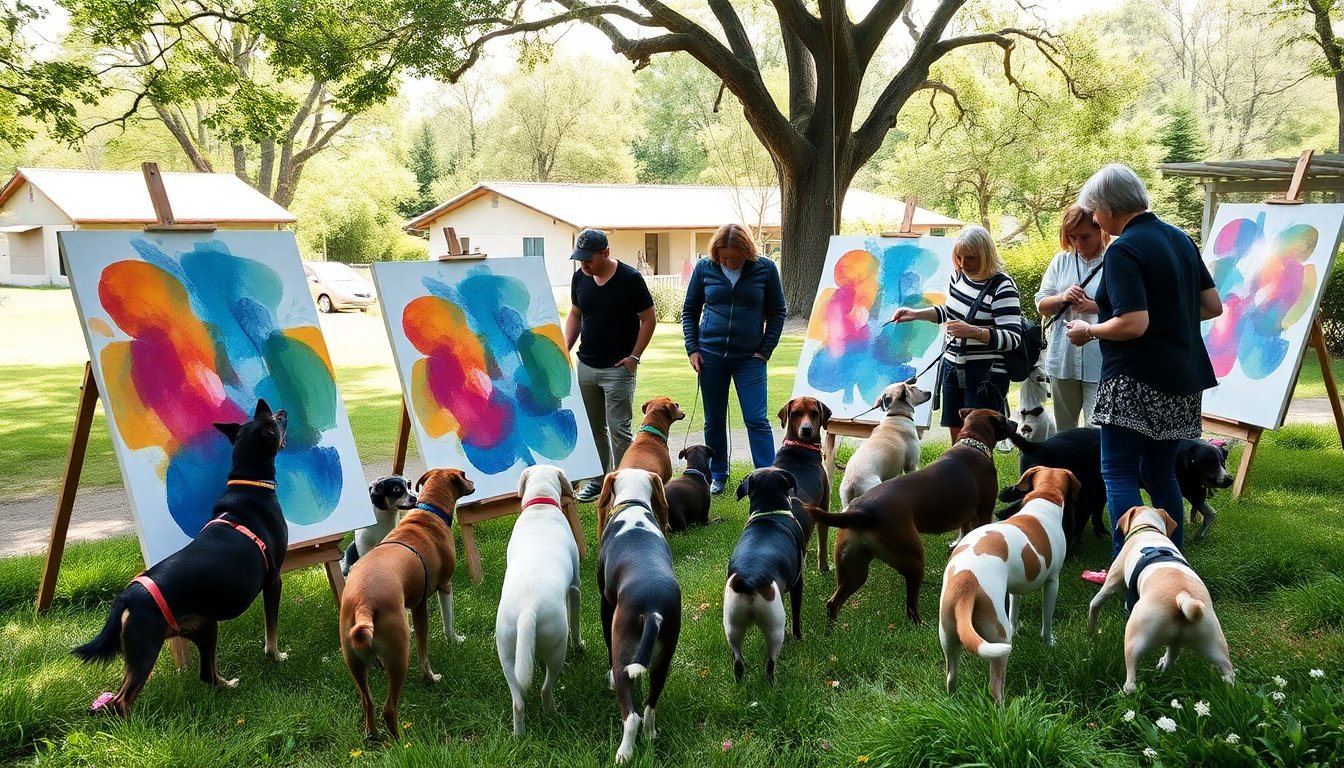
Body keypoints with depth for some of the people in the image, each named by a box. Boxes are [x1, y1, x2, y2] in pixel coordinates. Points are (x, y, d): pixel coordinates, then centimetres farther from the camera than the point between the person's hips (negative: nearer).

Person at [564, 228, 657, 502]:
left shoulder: (630, 278, -12)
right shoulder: (580, 277, 3)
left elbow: (648, 319, -6)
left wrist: (633, 357, -11)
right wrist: (565, 348, 3)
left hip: (618, 367, -5)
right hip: (585, 365, 5)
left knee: (618, 428, -6)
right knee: (593, 427, 13)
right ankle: (599, 479, 25)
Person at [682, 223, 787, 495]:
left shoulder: (765, 268, -4)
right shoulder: (704, 268, -1)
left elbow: (778, 312, 4)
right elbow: (689, 310, 9)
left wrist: (764, 351, -3)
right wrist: (692, 348, 0)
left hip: (749, 358, -2)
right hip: (711, 355, 2)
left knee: (757, 419, -4)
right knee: (714, 420, 10)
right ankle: (717, 476, 24)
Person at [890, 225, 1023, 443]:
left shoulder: (1002, 286, -16)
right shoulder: (959, 275, 5)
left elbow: (1012, 338, -22)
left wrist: (972, 331, -35)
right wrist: (916, 314, 9)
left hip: (985, 374, -7)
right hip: (953, 368, 7)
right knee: (957, 440, 12)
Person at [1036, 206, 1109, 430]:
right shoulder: (1061, 261, 9)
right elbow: (1041, 305, 11)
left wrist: (1096, 307, -21)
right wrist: (1062, 298, -9)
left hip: (1099, 362, -5)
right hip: (1063, 359, 5)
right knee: (1064, 428, 18)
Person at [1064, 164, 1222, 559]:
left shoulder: (1123, 250, -15)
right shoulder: (1180, 238, 11)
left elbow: (1134, 324, -23)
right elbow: (1212, 306, 13)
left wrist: (1089, 331, -7)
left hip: (1137, 383, -9)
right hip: (1182, 381, 9)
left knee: (1119, 473, -3)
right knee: (1161, 473, 16)